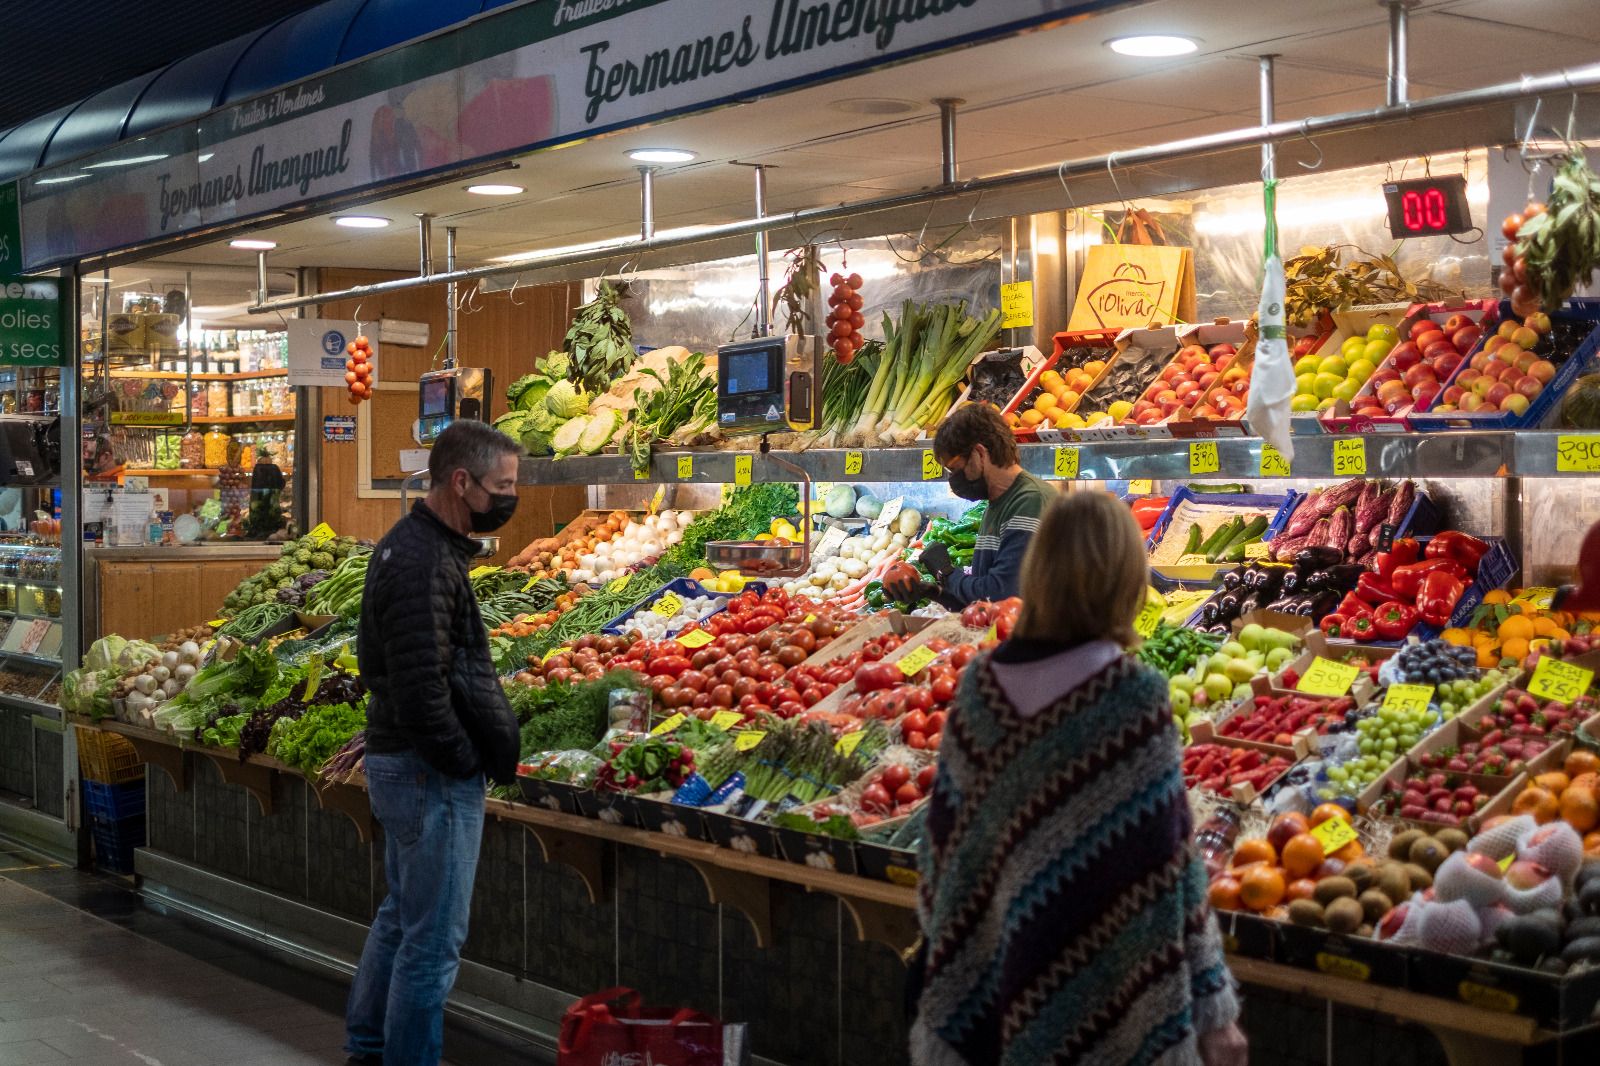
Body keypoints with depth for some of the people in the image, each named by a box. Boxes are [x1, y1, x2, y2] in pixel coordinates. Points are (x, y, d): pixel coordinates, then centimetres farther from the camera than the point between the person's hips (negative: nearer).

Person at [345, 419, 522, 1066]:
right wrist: (468, 763, -15)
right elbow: (421, 690, -28)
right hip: (433, 775, -11)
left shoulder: (409, 546, 11)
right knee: (433, 940, -2)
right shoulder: (424, 564, -22)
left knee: (400, 916, 22)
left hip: (399, 762, 11)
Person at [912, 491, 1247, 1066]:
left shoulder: (981, 683, -5)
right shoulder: (1133, 697, -18)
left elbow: (946, 838, 3)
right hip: (1106, 1009, -4)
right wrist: (1212, 1007, -8)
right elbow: (1164, 871, -16)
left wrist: (945, 949, 17)